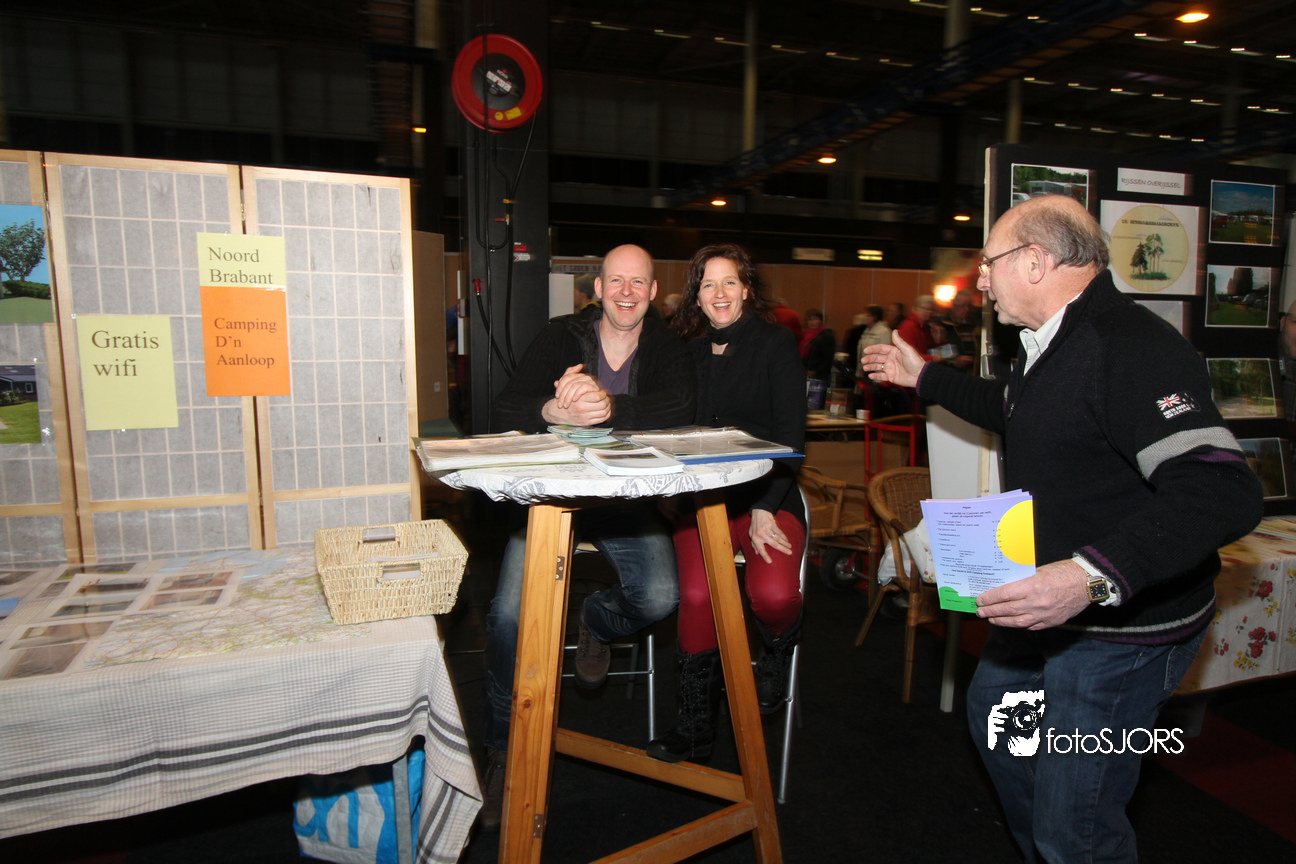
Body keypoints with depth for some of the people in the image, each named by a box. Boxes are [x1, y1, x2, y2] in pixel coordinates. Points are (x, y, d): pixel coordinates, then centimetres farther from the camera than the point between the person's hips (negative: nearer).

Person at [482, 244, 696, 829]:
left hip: (630, 500, 1)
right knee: (510, 611, -19)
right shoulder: (562, 337, -1)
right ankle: (504, 748, 5)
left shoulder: (666, 349, 2)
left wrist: (609, 406, -40)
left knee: (660, 598, -23)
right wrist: (554, 411, -36)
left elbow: (679, 408, -20)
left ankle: (597, 620, 15)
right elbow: (503, 414, -12)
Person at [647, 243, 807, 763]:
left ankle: (777, 652, 12)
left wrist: (764, 509, -13)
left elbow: (791, 434, -3)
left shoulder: (774, 344, 3)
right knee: (696, 594, -24)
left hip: (768, 495, -2)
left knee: (774, 595, -28)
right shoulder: (688, 351, 13)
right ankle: (696, 729, -3)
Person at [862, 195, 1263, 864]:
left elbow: (1223, 494, -35)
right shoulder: (1052, 344, 8)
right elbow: (1019, 416, 29)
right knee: (991, 712, 28)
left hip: (1121, 631, -10)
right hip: (1047, 608, 11)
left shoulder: (1133, 348, -26)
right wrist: (923, 376, 30)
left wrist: (1093, 577, -45)